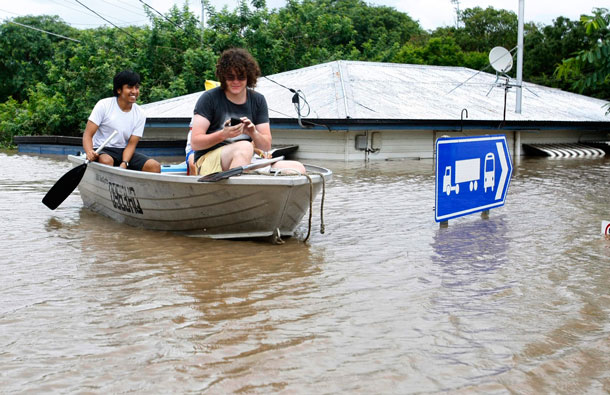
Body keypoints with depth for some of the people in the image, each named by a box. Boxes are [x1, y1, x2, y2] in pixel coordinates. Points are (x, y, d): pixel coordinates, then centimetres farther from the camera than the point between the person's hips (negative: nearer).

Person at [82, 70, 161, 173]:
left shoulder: (140, 114, 3)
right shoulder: (104, 105, -6)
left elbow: (131, 144, -1)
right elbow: (88, 134, -9)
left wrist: (124, 164, -21)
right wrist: (89, 152, -31)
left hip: (124, 152, 4)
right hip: (102, 151, -4)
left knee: (155, 166, -19)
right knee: (106, 161, -39)